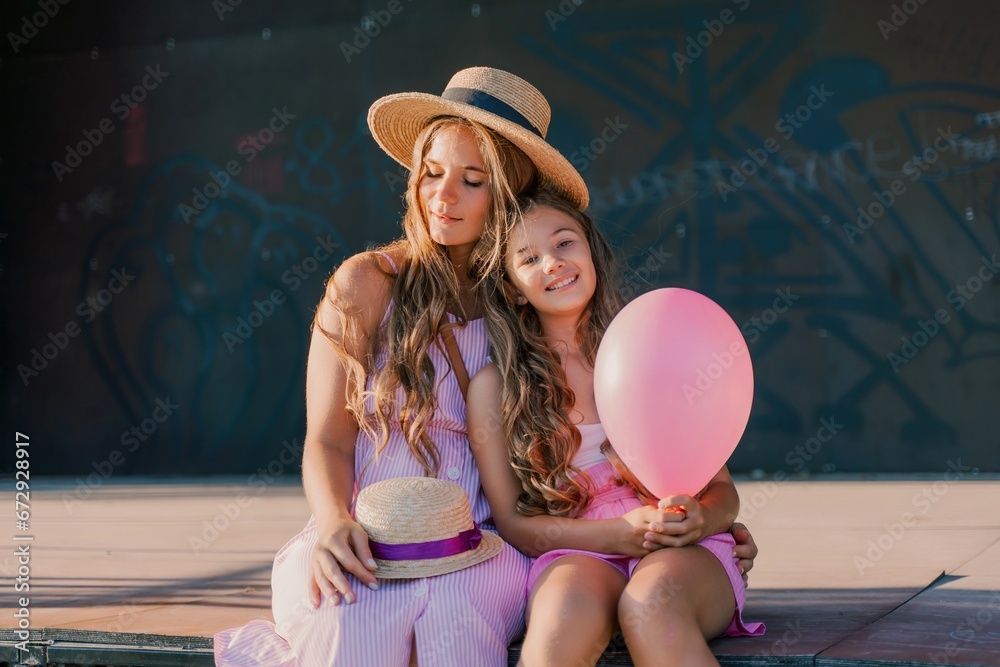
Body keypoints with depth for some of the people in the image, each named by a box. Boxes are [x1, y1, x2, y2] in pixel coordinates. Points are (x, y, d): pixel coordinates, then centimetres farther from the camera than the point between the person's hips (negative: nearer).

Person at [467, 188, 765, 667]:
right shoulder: (494, 386, 6)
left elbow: (723, 491, 11)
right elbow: (512, 521, 4)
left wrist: (700, 519, -13)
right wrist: (617, 534, -12)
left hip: (682, 554, 1)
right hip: (574, 557, 0)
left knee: (651, 603, -36)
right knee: (570, 610, -38)